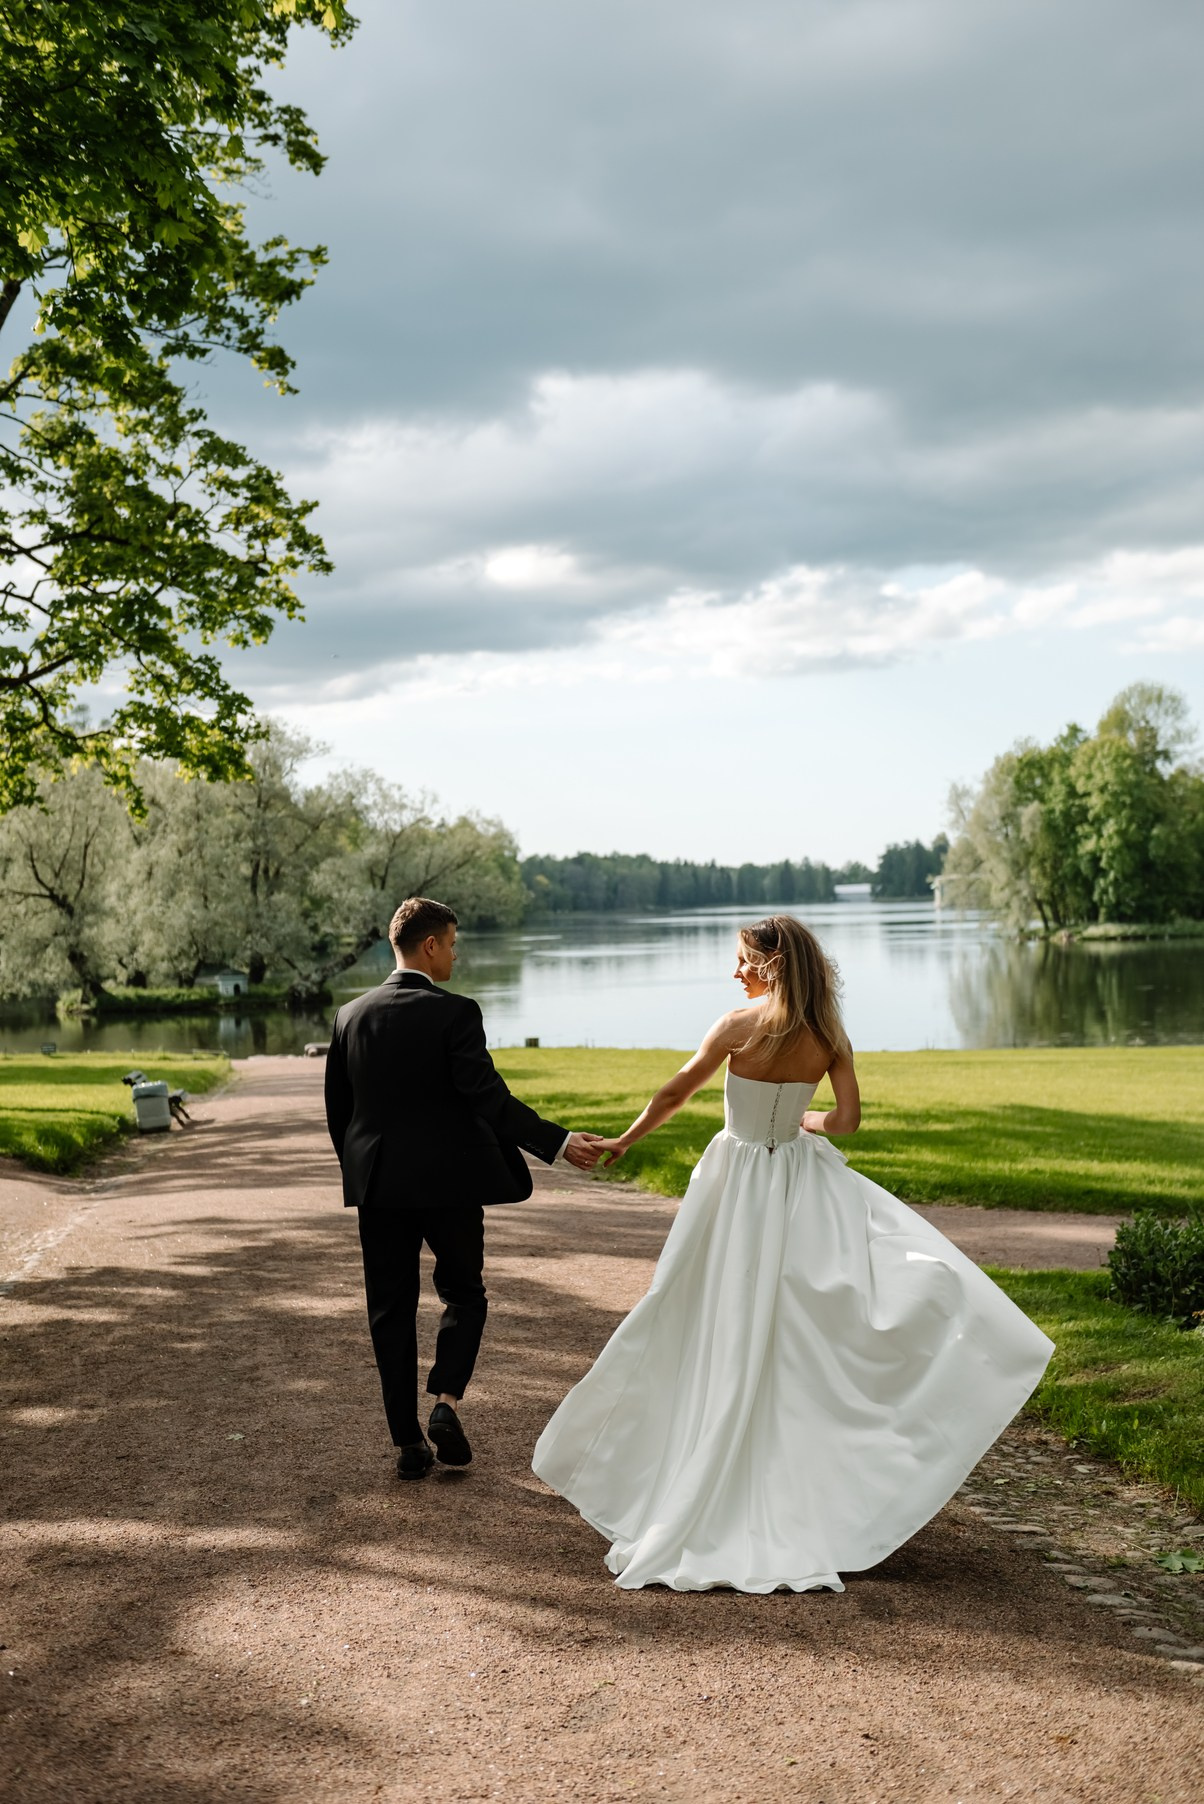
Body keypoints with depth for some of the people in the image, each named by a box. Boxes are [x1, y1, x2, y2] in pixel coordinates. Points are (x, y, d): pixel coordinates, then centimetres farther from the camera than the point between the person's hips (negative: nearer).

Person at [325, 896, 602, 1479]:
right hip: (448, 1180, -4)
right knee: (463, 1293, 16)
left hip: (378, 1186, 4)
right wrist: (559, 1143, -16)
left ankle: (408, 1442, 12)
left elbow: (337, 1109, 9)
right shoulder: (454, 1013, -12)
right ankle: (446, 1401, -3)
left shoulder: (351, 1015, 3)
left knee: (391, 1309, 10)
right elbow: (489, 1099, -19)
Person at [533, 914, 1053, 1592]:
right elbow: (847, 1119, -3)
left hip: (740, 1186, -3)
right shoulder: (829, 1038, -3)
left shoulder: (740, 1026, -13)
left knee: (731, 1336, 6)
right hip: (802, 1186, 3)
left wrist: (622, 1141, 6)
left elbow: (675, 1092, -7)